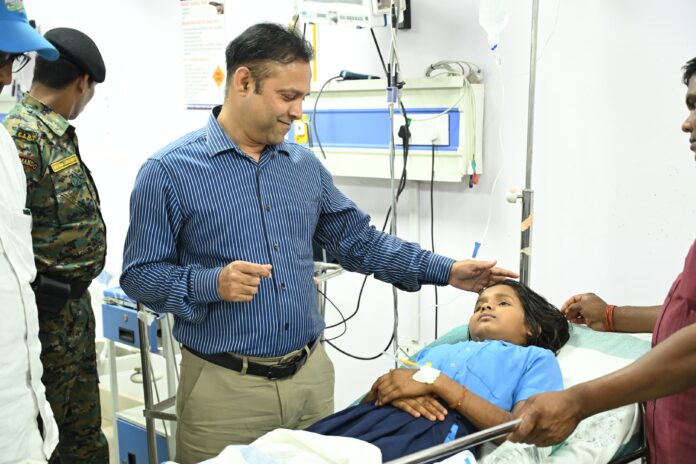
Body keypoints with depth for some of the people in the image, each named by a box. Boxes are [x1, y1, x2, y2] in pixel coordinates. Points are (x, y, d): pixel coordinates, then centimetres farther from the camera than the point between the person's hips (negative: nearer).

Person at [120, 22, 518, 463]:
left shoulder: (305, 165, 7)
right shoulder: (169, 172, -8)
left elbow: (358, 240, 12)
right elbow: (139, 274, -7)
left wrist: (445, 270, 6)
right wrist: (211, 283, -24)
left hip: (312, 375, 5)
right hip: (225, 387, -4)